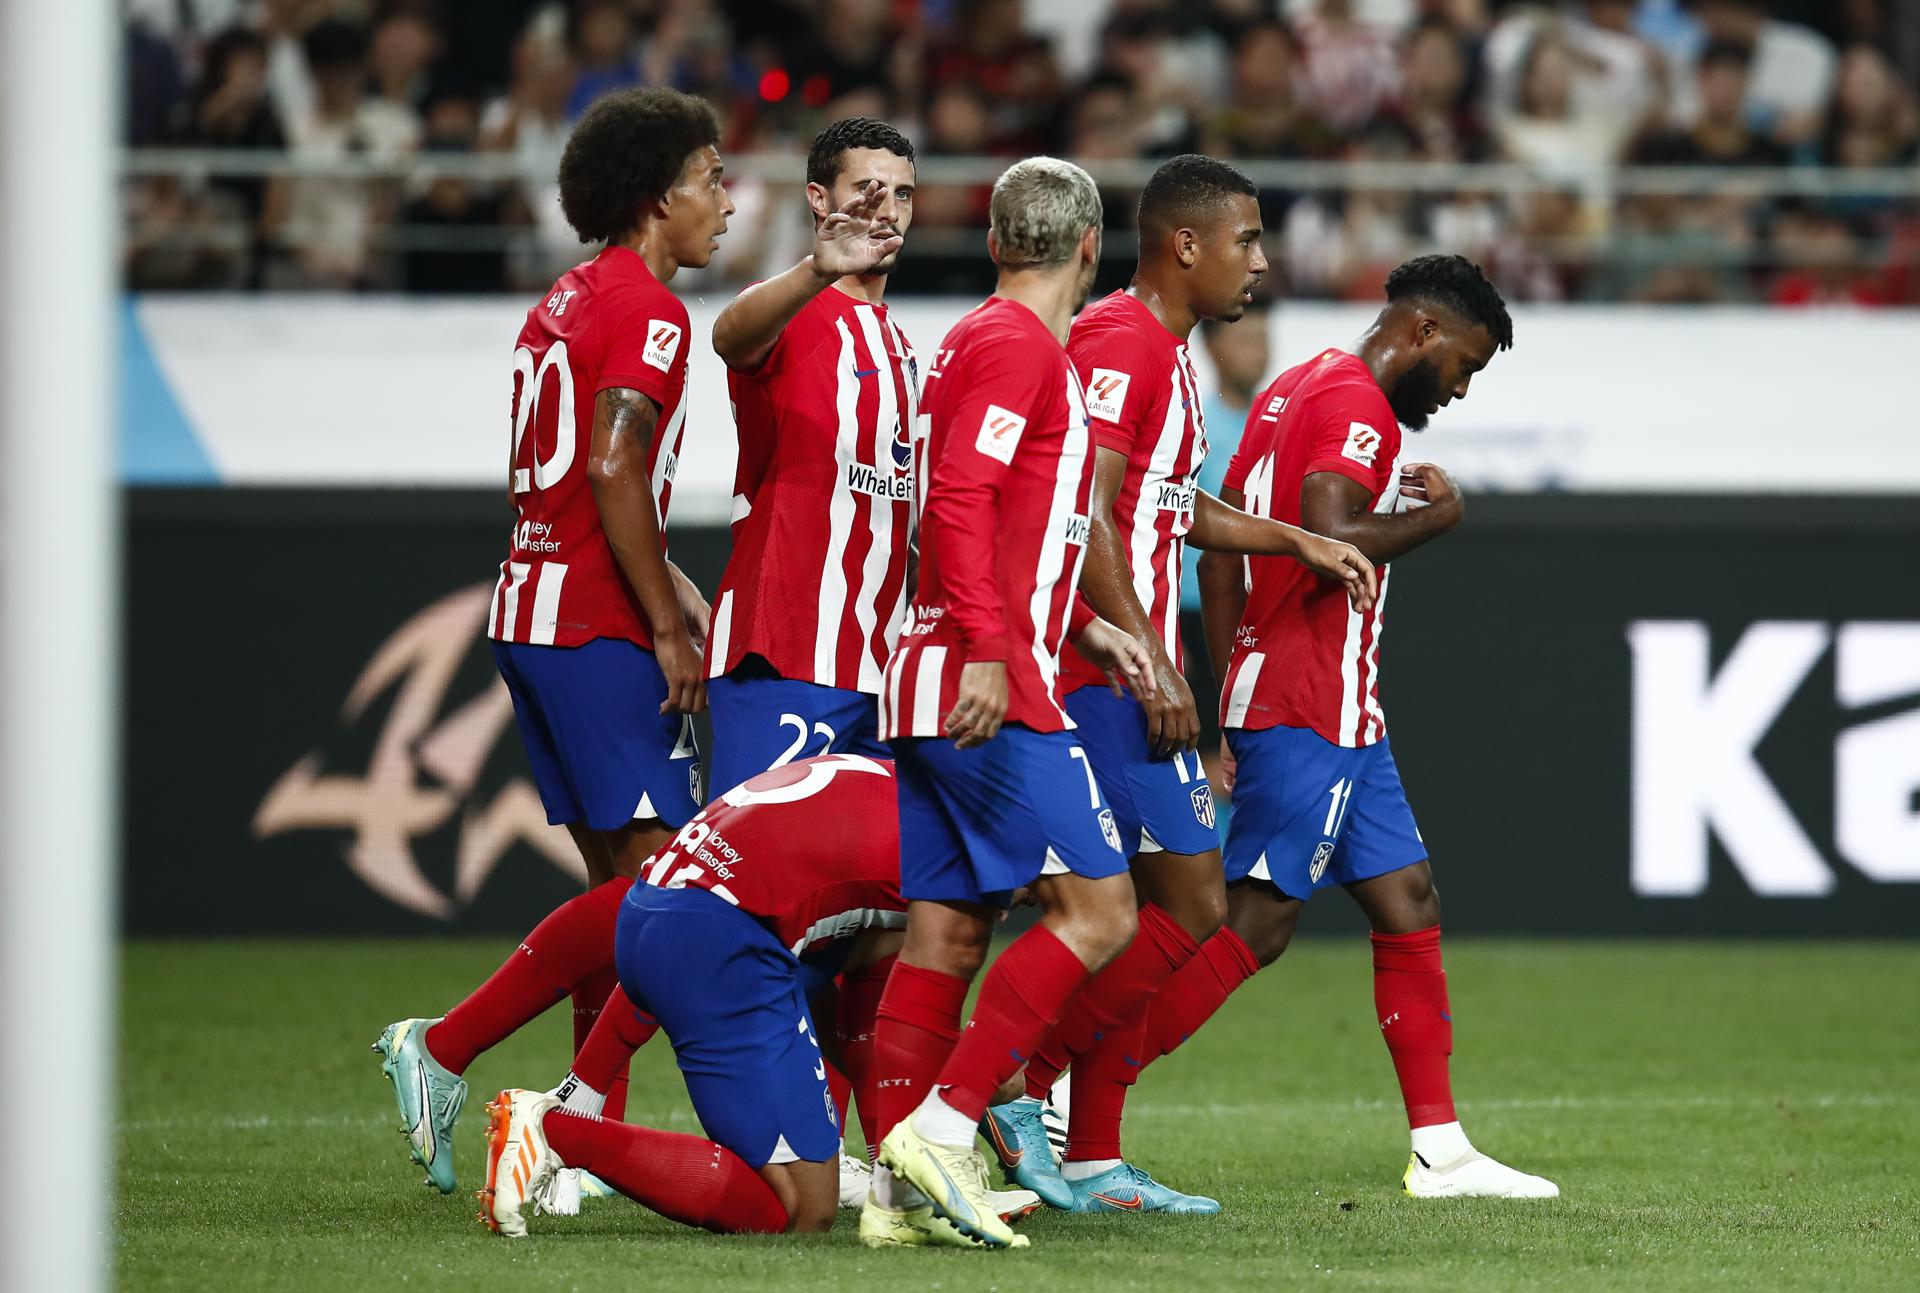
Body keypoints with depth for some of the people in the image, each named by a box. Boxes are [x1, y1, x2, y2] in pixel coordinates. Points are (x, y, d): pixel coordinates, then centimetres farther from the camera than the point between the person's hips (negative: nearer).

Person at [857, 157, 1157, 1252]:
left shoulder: (982, 342, 21)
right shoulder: (1021, 344, -8)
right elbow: (959, 498, -19)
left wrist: (1083, 629, 24)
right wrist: (988, 648, -25)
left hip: (936, 687, 10)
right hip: (992, 689, -10)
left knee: (946, 932, 6)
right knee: (1098, 907, -11)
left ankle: (906, 1190, 3)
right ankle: (942, 1129, -17)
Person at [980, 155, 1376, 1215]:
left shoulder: (1162, 349, 19)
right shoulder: (1122, 341, -13)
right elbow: (1084, 514, -21)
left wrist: (1300, 542, 29)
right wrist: (1150, 665, -22)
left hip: (1118, 676, 10)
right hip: (1112, 676, -10)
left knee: (1130, 915, 10)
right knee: (1190, 908, -10)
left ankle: (1092, 1162, 10)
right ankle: (1024, 1096, -8)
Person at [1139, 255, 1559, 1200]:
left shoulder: (1294, 390, 19)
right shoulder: (1356, 405, -12)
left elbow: (1219, 553, 20)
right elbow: (1330, 539, -26)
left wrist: (1231, 706, 21)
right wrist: (1436, 515, -9)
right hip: (1312, 713, -11)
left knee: (1407, 903, 10)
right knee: (1255, 924, -11)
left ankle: (1440, 1150, 11)